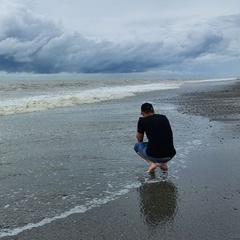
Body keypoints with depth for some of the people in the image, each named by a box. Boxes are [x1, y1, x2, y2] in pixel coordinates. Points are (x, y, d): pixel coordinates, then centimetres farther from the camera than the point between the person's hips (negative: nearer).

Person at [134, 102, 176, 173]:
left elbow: (139, 140, 18)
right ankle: (164, 164, 19)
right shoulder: (164, 118, 15)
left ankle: (151, 163, 5)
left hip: (154, 156, -4)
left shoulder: (142, 121, 3)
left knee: (137, 146, 27)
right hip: (170, 156, 5)